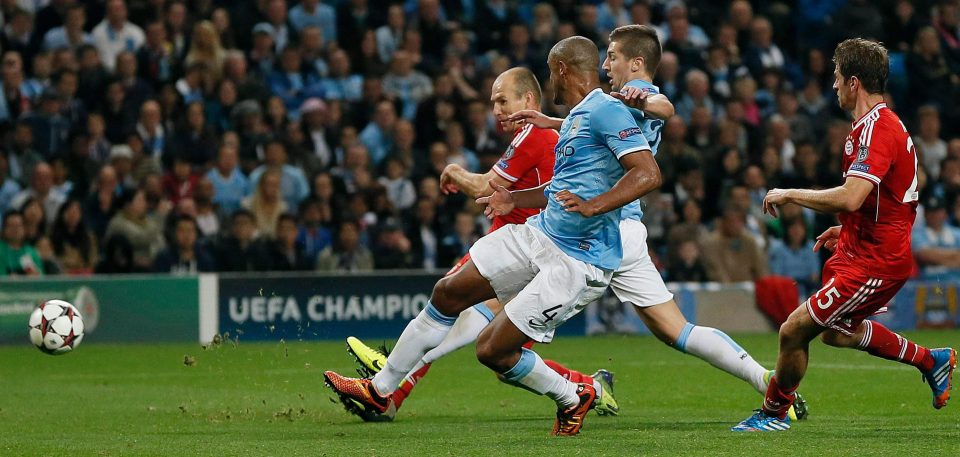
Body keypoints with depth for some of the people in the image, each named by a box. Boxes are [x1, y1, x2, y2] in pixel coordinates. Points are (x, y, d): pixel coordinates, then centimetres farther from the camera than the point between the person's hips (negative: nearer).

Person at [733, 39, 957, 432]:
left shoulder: (876, 130, -22)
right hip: (867, 250, 11)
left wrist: (790, 195, -22)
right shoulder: (884, 124, 11)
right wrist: (848, 230, 21)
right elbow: (887, 202, 23)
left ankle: (773, 412, 11)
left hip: (873, 263, -11)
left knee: (794, 330, -7)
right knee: (837, 333, 27)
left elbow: (850, 198, -34)